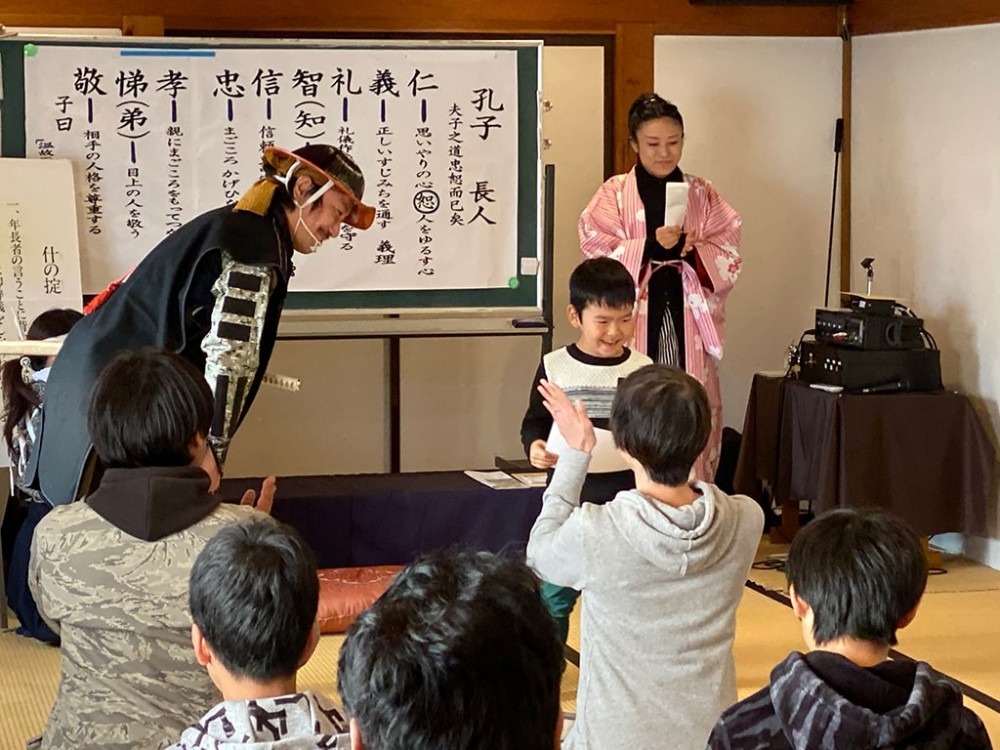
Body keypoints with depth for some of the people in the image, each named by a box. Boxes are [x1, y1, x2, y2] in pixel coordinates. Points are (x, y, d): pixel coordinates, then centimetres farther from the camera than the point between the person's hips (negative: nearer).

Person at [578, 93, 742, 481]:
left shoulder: (703, 194, 11)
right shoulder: (614, 194, 5)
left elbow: (728, 258, 6)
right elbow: (600, 259, -3)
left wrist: (689, 250, -13)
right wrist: (650, 247, -17)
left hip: (688, 322, 2)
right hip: (635, 322, -2)